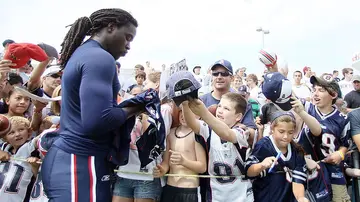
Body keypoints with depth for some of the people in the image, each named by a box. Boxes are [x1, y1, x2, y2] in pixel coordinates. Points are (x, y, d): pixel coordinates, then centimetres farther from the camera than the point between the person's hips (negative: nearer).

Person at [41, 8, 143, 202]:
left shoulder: (81, 53, 14)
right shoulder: (101, 58, -16)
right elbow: (97, 121, -27)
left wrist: (123, 106, 9)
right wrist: (133, 109, -11)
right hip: (80, 163, -10)